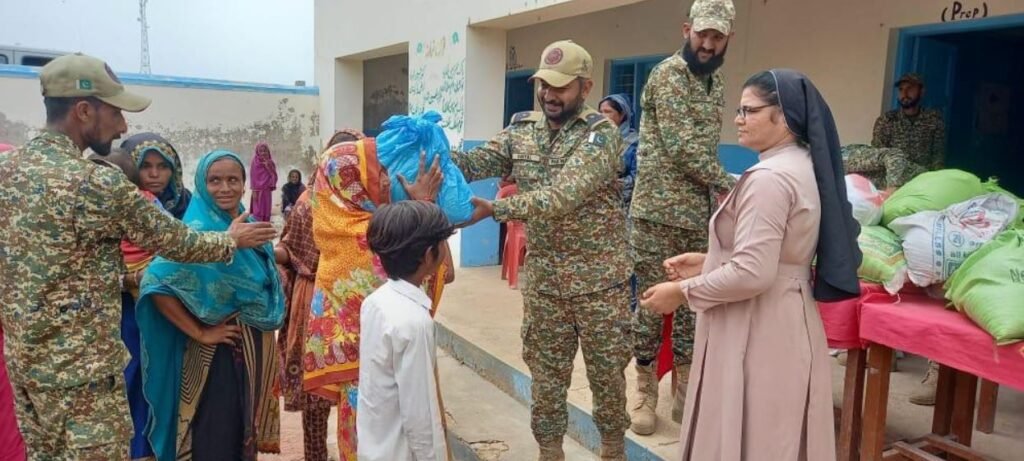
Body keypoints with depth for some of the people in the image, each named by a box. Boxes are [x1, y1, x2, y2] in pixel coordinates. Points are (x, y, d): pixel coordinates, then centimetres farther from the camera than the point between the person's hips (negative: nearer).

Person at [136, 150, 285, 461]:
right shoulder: (198, 231, -14)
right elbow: (157, 284, -24)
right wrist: (199, 333, -20)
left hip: (255, 351, 7)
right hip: (218, 353, -7)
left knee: (246, 434, 17)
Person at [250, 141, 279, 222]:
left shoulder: (270, 162, 8)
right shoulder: (255, 162, -6)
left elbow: (274, 176, 5)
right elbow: (253, 176, -8)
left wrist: (268, 166, -8)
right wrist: (254, 191, -11)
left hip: (267, 190, 5)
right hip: (258, 190, -5)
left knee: (266, 212, 8)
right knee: (257, 212, -7)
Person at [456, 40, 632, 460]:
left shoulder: (601, 134, -15)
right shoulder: (521, 129, 3)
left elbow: (563, 196, -27)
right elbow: (476, 162, -9)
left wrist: (495, 209, -34)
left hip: (599, 281, -3)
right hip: (543, 281, 4)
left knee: (607, 374, 13)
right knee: (546, 375, 13)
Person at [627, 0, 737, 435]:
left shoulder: (715, 79, 13)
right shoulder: (668, 75, -11)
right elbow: (683, 147, -17)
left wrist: (717, 193, 11)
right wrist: (728, 184, -7)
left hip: (699, 214, 7)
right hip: (659, 211, -7)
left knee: (692, 302, 11)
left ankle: (684, 390, 24)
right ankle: (645, 392, 15)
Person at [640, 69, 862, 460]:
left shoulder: (769, 178, -22)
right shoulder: (802, 165, 10)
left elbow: (752, 274, -26)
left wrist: (683, 292, -14)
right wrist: (707, 263, 12)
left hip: (758, 331, -10)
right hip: (784, 321, 10)